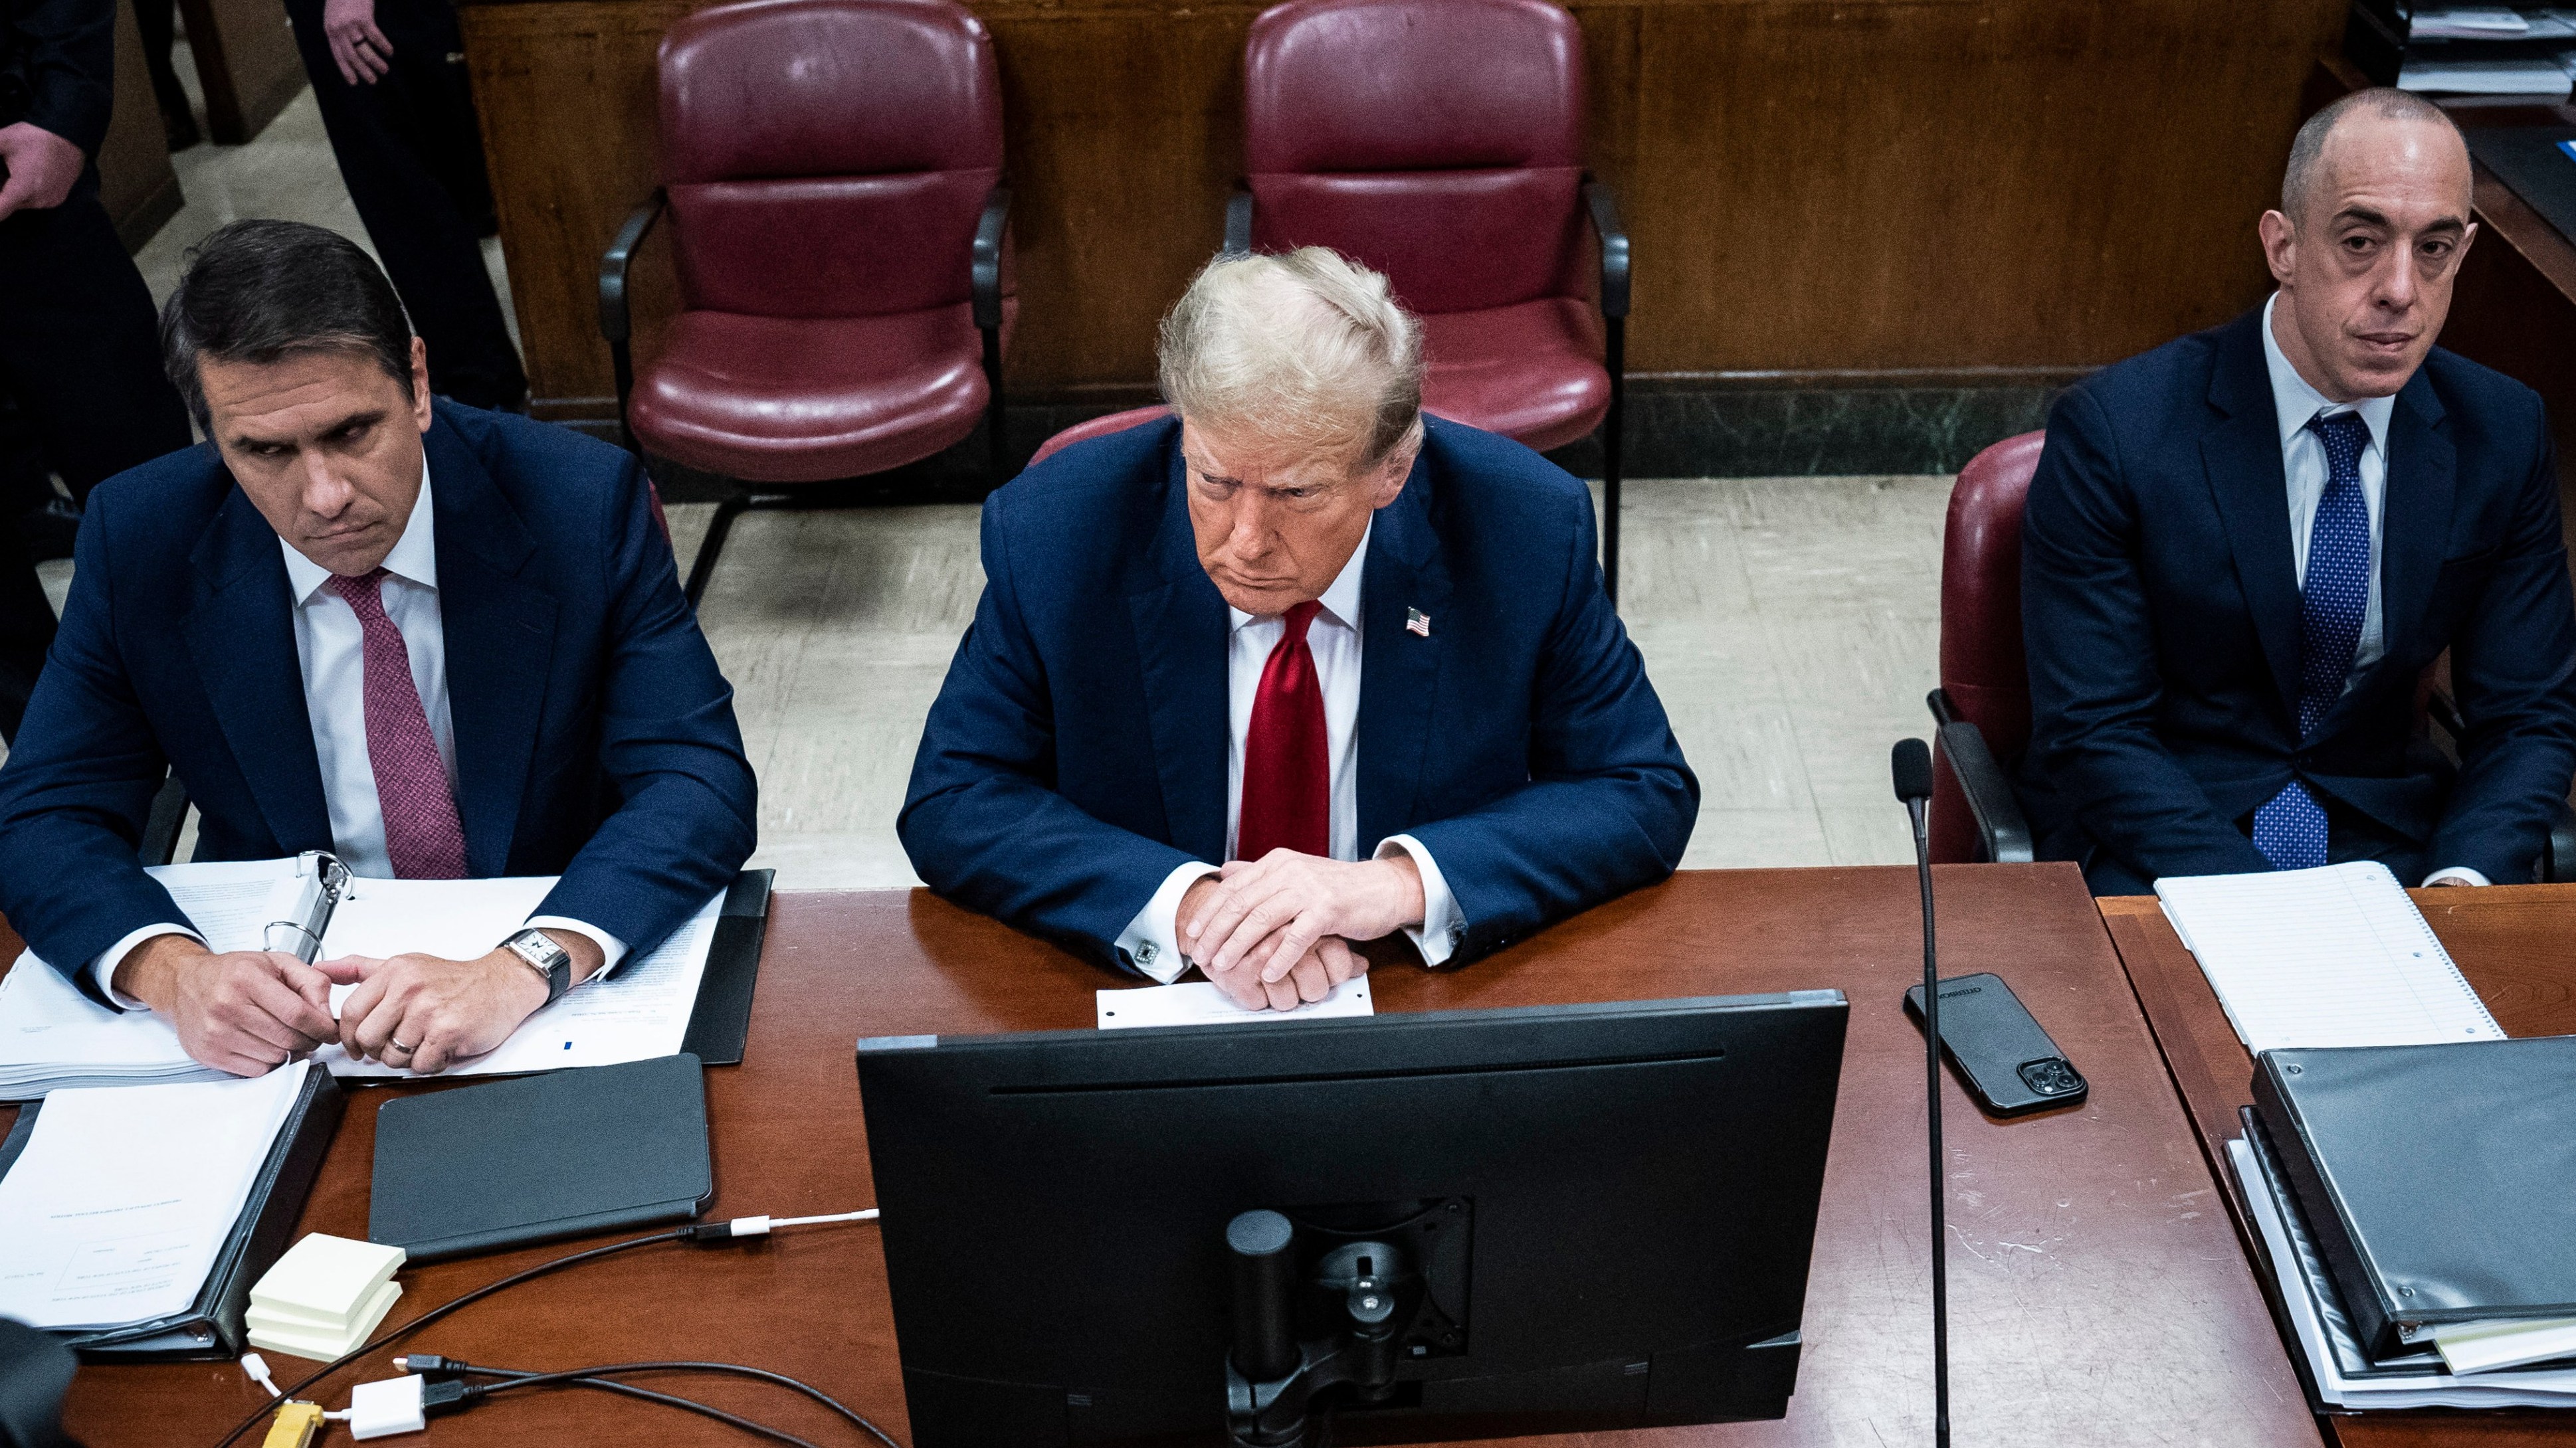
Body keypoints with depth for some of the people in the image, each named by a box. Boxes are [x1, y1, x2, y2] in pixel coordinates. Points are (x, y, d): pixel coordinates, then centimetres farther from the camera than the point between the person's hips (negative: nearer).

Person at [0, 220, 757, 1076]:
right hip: (280, 991, 3)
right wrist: (174, 973, -25)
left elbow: (701, 784, -18)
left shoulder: (579, 502, -14)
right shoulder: (139, 539, -6)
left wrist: (523, 971, -36)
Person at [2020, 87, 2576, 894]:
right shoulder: (2113, 430, -14)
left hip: (2383, 839, 4)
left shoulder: (2503, 435, 0)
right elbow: (2092, 732, -14)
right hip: (2155, 847, -3)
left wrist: (2461, 882, -15)